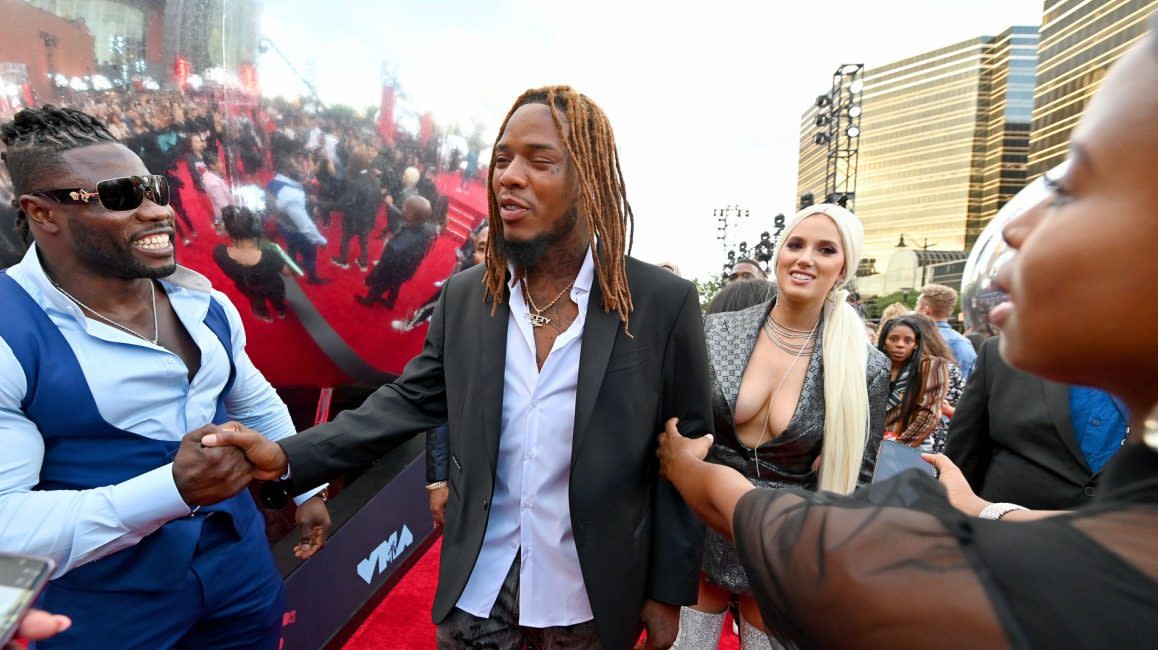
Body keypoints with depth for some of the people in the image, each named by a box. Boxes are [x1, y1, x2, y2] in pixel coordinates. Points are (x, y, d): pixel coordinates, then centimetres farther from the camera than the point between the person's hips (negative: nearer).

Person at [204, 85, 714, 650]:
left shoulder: (664, 302, -16)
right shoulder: (464, 295, -6)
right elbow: (408, 400, 2)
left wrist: (669, 590, -4)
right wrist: (288, 457, -10)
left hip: (591, 602, -2)